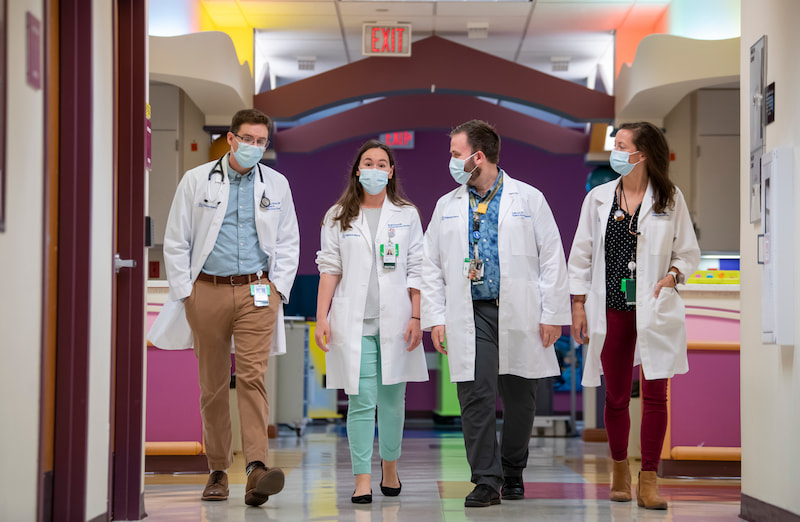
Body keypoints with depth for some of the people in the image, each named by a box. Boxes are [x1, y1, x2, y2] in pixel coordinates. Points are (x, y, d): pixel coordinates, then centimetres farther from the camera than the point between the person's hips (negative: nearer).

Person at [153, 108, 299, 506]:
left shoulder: (276, 185, 10)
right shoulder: (196, 181, 6)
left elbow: (288, 244, 15)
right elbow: (175, 242, 6)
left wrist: (277, 289, 3)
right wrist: (185, 292, -1)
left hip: (256, 292, 0)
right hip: (207, 291, 0)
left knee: (253, 376, -14)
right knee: (212, 384, 5)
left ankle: (257, 466, -23)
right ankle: (218, 470, 15)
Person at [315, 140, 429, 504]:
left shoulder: (407, 215, 9)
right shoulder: (338, 217, 8)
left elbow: (416, 271, 6)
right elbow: (329, 269, 5)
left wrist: (416, 317, -2)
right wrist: (321, 318, -2)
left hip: (395, 320, 1)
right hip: (354, 323, -1)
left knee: (392, 398, 7)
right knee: (361, 401, -5)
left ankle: (389, 468, 25)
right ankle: (362, 480, -4)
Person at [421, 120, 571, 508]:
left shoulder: (529, 199, 3)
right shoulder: (447, 206, 11)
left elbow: (552, 259, 2)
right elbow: (432, 267, 13)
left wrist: (552, 314, -4)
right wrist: (435, 318, 4)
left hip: (520, 315, -1)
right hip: (471, 316, 1)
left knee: (519, 399, 6)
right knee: (476, 396, -9)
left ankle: (512, 474, 23)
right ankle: (486, 480, -6)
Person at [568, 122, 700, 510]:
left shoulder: (670, 198, 2)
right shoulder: (598, 198, 7)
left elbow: (689, 252, 8)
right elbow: (582, 255, 10)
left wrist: (673, 274, -12)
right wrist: (578, 305, 5)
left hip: (654, 309, -2)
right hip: (611, 310, 2)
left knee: (654, 394, -6)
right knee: (616, 396, 7)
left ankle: (648, 480, 0)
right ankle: (619, 469, 27)